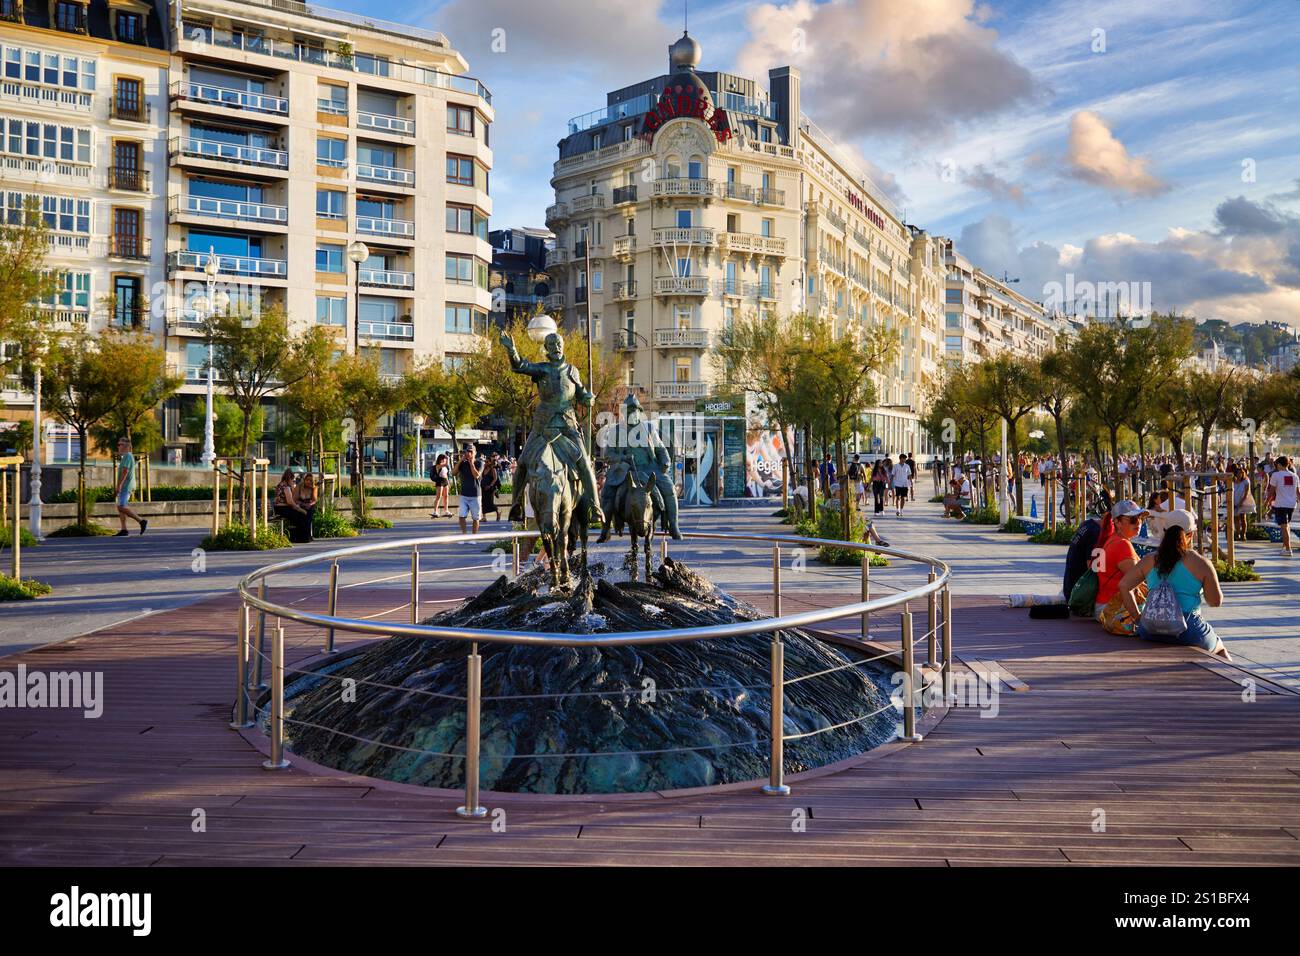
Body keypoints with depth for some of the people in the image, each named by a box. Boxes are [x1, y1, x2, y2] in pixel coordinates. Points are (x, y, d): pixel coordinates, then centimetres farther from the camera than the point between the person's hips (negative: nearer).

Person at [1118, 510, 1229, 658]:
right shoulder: (1200, 564, -5)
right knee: (1220, 649, 30)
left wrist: (1138, 618, 5)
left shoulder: (1149, 560, 4)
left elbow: (1124, 586, 0)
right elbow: (1216, 601, 1)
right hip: (1188, 631, -3)